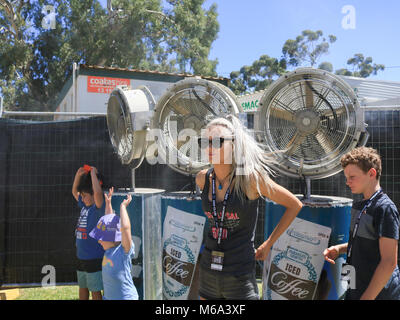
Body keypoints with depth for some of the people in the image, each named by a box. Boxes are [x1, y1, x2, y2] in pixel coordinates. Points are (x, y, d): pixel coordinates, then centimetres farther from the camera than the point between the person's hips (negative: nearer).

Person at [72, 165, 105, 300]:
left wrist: (93, 173, -22)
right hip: (81, 257, 8)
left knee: (95, 291, 1)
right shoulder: (84, 206, 8)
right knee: (82, 287, 21)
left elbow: (98, 192, -35)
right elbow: (74, 191, 23)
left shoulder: (98, 208, -15)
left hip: (94, 258, -8)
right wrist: (78, 175, 8)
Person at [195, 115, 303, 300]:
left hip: (240, 276, -5)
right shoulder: (202, 179, 0)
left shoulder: (250, 178, -13)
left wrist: (268, 243, 0)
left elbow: (295, 205, -2)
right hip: (208, 272, 5)